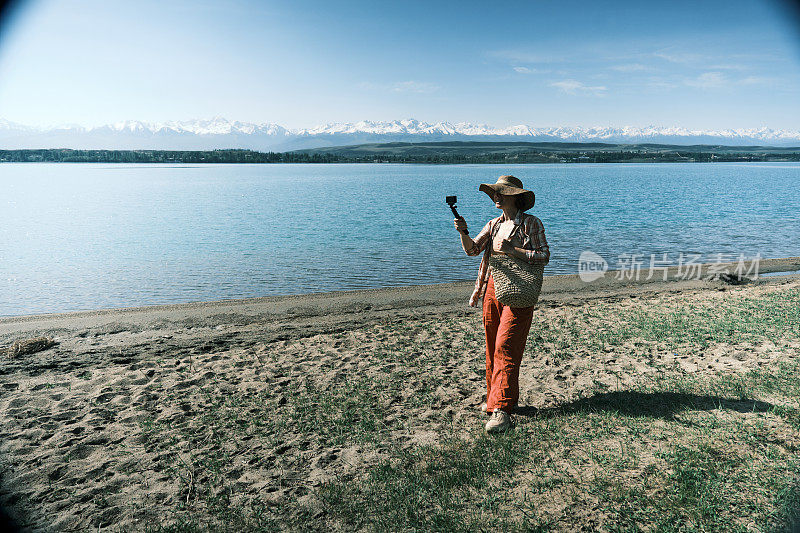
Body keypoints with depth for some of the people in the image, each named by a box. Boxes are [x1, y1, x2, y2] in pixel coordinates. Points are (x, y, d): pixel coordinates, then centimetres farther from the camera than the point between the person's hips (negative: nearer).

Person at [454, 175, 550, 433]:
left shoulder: (531, 223, -2)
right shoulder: (494, 224, 14)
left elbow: (544, 256, -9)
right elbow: (471, 249, 5)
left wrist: (512, 250, -17)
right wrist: (463, 232, -14)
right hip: (492, 288, 6)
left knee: (505, 348, -12)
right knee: (492, 347, 9)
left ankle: (501, 409, -11)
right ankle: (497, 396, 23)